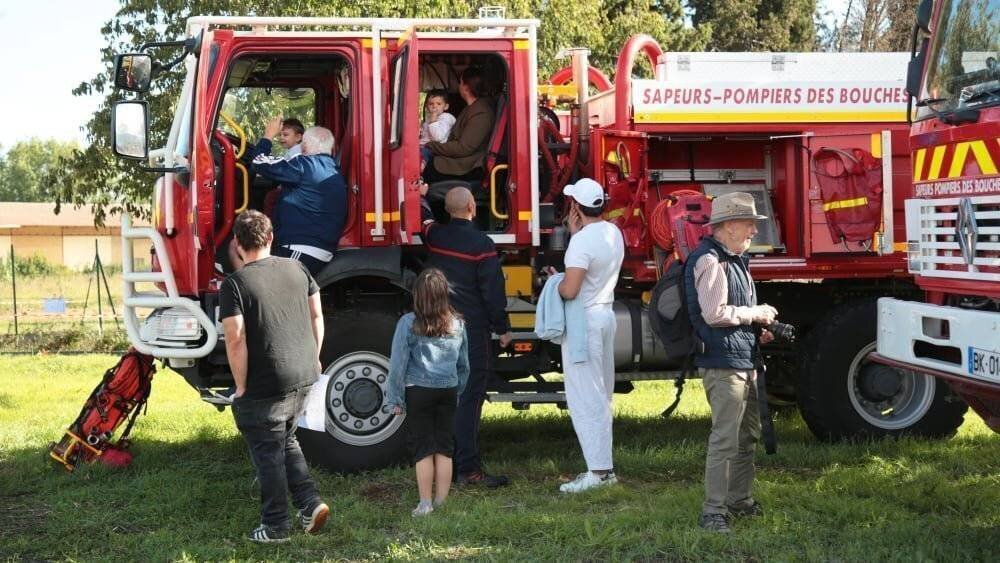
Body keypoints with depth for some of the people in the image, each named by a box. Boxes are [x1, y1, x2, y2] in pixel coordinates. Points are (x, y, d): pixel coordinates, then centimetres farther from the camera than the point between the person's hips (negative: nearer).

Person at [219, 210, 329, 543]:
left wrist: (241, 386, -9)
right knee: (286, 441, 24)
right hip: (304, 377, 6)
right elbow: (317, 315, 11)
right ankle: (310, 502, 14)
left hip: (265, 385, -6)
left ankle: (275, 526, 14)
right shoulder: (296, 269, 5)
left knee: (268, 454, 7)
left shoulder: (235, 284, -12)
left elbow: (236, 340, -17)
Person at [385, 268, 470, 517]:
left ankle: (425, 504, 5)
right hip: (448, 391, 3)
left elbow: (398, 364, -9)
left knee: (423, 449, 4)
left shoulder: (408, 323, -12)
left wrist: (396, 399, -2)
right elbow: (464, 365, 10)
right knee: (444, 449, 10)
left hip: (418, 391, -3)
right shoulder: (457, 324, 1)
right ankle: (442, 503, 14)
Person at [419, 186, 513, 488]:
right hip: (472, 329, -6)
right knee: (468, 399, -5)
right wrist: (503, 328, -1)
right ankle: (468, 469, -6)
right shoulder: (481, 244, -12)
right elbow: (493, 292, -11)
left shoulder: (433, 235, 3)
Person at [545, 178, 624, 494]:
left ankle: (599, 471, -7)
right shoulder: (613, 233, 8)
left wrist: (555, 280, -3)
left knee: (585, 397, -6)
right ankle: (604, 466, 20)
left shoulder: (583, 240, -20)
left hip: (583, 320, -9)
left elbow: (569, 290, -24)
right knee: (601, 396, 15)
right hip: (606, 314, 9)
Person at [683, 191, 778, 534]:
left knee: (748, 435, 18)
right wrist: (755, 314, -12)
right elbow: (714, 313, -23)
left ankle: (740, 500, 29)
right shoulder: (710, 260, -15)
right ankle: (713, 511, -7)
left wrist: (757, 331, 14)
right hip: (723, 362, -11)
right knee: (725, 439, -11)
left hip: (744, 361, 11)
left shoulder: (734, 259, 18)